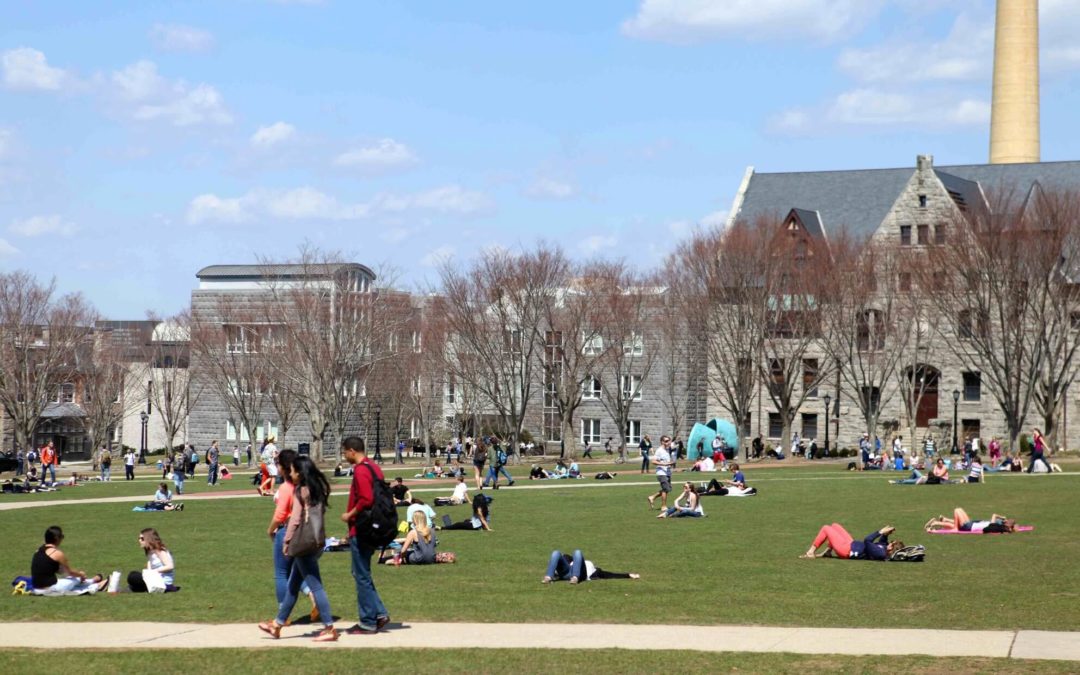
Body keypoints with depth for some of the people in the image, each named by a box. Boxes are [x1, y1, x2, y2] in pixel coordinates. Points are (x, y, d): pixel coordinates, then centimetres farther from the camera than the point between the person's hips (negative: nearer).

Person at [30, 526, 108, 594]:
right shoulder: (57, 553, -14)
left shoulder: (39, 551, 11)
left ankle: (95, 586, 35)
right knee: (77, 579, 14)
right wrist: (81, 574, 21)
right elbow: (70, 572, 0)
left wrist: (77, 573, 30)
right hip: (50, 588, -8)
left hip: (37, 588, 8)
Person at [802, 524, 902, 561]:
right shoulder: (884, 547, -10)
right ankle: (827, 552, 24)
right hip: (851, 545, 9)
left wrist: (881, 532, -30)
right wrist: (885, 533, -8)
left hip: (846, 550, -9)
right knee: (834, 525, 21)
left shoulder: (879, 553, -35)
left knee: (825, 528, 0)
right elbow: (882, 541, 11)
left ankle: (811, 552, 13)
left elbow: (867, 540, -36)